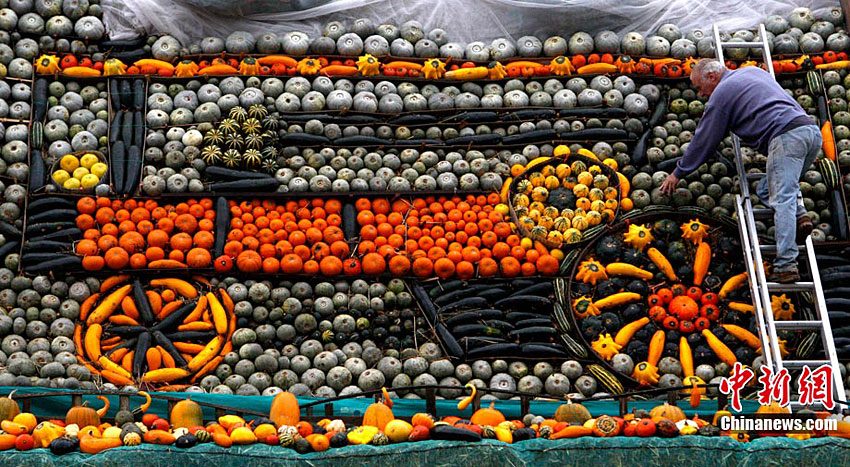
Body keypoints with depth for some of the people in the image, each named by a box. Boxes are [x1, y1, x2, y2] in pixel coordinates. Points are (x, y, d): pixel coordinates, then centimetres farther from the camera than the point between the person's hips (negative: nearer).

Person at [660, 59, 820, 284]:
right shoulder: (753, 70, 29)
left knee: (782, 200, -14)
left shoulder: (721, 93, 7)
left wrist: (678, 173, 20)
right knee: (767, 189, 18)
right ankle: (800, 215, -6)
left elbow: (703, 141, 11)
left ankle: (785, 266, -21)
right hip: (812, 130, 9)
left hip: (786, 136, -8)